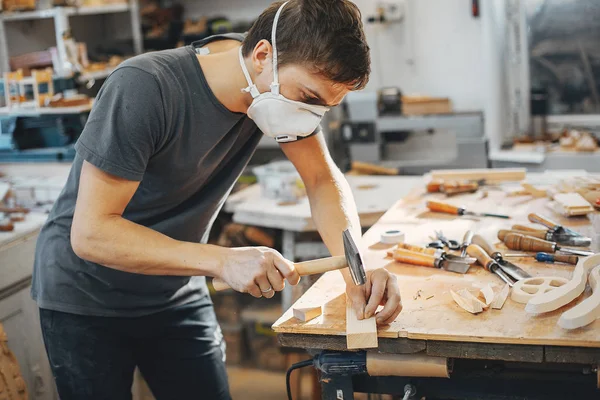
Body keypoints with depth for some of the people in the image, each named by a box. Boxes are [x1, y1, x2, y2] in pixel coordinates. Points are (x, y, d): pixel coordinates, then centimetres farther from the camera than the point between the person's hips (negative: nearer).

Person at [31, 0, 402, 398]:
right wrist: (223, 261, -37)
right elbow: (91, 233, -30)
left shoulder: (291, 83, -12)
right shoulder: (143, 89, -31)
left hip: (175, 291, 5)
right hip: (86, 297, -4)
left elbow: (324, 179, -4)